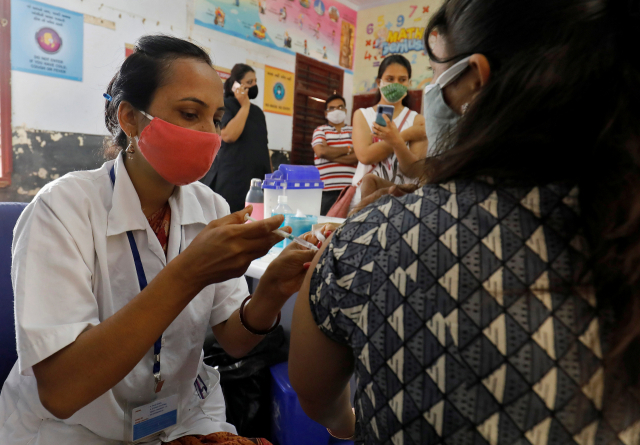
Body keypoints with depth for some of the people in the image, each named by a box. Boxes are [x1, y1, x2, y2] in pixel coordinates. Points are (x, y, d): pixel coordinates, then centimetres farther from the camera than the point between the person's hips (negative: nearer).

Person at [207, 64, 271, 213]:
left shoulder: (257, 111, 18)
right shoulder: (225, 105, -1)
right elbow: (228, 136, -19)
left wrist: (270, 173, 15)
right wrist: (245, 106, -10)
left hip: (258, 179, 6)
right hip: (232, 181, -6)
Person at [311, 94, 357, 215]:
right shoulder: (320, 130, 12)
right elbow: (321, 151, -8)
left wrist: (330, 154, -6)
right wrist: (348, 149, 0)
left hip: (350, 188, 1)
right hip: (327, 189, -1)